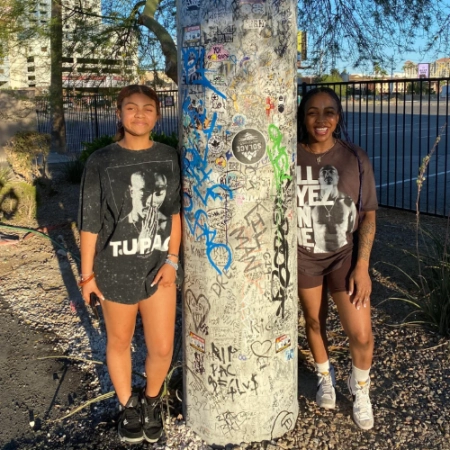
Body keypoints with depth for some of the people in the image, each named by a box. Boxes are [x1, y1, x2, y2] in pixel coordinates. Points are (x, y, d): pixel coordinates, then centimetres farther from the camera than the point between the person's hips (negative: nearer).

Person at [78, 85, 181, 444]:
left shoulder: (169, 158, -2)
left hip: (159, 267, 2)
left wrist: (172, 260, -3)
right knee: (119, 342, 15)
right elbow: (90, 222, -5)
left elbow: (175, 212, 5)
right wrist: (87, 274, -3)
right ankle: (128, 405, 39)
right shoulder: (101, 162, -9)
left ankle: (151, 400, 35)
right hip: (116, 269, -1)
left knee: (162, 348, 5)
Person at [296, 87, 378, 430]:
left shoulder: (355, 159, -9)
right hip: (303, 256, 1)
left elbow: (368, 215, -5)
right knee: (314, 322, 16)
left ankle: (360, 389, 27)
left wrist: (362, 266, -9)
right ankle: (325, 376, 45)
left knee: (361, 335, -4)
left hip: (345, 255, -1)